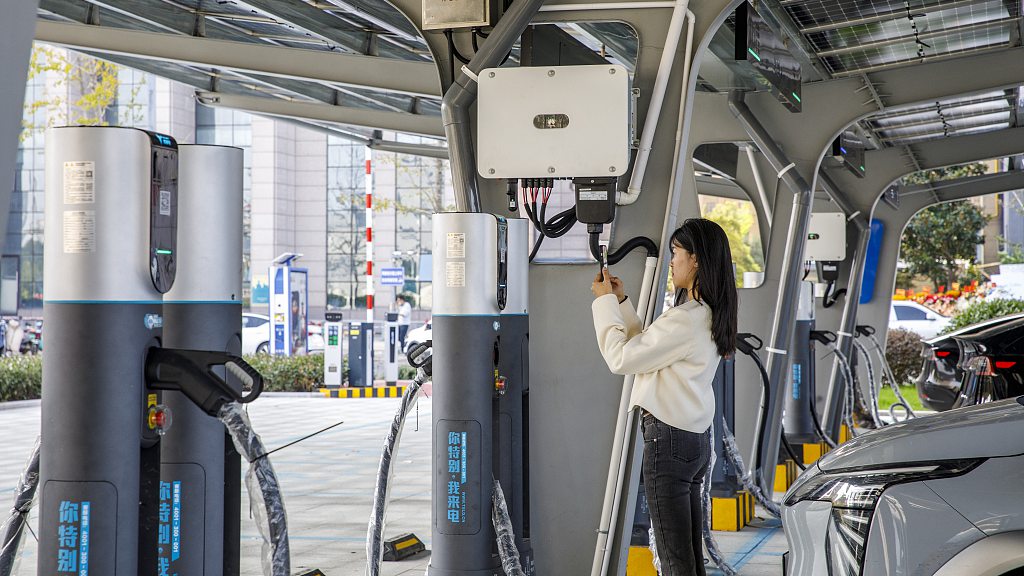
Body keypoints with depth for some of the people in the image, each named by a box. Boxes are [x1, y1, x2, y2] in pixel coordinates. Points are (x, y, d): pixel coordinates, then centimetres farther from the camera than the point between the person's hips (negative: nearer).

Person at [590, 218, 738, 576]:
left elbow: (621, 358, -14)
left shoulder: (685, 319, -20)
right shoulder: (710, 315, 10)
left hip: (669, 439, -10)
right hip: (697, 438, 10)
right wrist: (620, 302, 13)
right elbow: (647, 347, 17)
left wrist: (604, 303, -4)